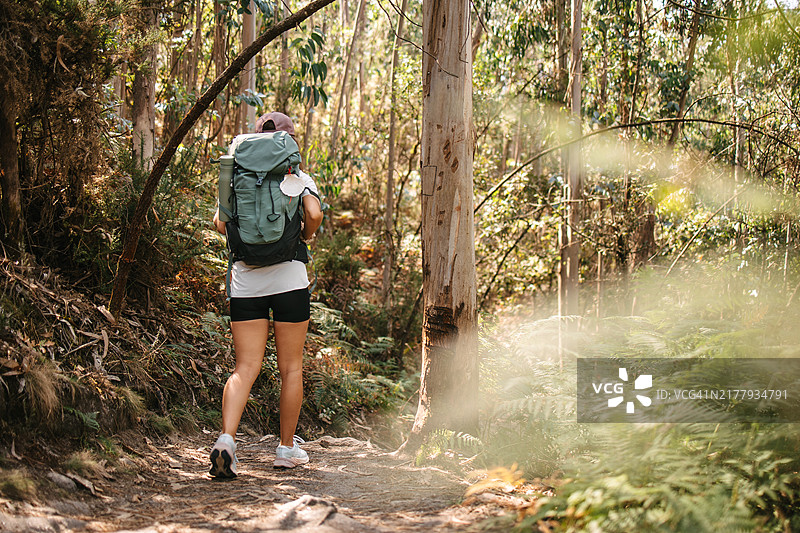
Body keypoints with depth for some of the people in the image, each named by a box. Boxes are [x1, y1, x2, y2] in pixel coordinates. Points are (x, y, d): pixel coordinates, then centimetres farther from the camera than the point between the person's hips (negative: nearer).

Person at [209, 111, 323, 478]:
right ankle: (287, 448, 17)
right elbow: (314, 215, -14)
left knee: (245, 367, 1)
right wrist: (304, 239, 7)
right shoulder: (298, 178, 2)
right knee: (291, 367, 9)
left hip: (245, 280, 2)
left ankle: (226, 440, -19)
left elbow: (220, 222, 0)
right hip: (288, 277, -2)